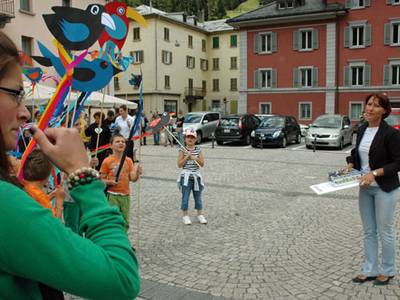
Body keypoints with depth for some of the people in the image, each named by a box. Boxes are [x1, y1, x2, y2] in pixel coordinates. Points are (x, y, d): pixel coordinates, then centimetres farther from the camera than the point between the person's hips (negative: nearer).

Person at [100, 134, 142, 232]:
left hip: (126, 195, 4)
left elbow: (133, 178, 1)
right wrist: (110, 182, -20)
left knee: (125, 223, 10)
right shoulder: (107, 161, -5)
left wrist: (137, 173, -20)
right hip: (112, 195, -4)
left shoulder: (128, 160, 5)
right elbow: (102, 180, -2)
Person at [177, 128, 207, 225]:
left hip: (196, 176, 2)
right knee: (185, 197, 1)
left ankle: (200, 215, 22)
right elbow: (179, 165, -8)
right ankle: (185, 216, 14)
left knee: (198, 197, 11)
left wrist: (194, 158, -16)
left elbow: (202, 164, -2)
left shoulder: (198, 150, 3)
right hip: (186, 177, -2)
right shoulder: (182, 150, -3)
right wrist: (187, 157, -17)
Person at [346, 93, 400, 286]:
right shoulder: (362, 129, 5)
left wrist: (375, 173, -23)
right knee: (368, 232, 13)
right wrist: (351, 165, -1)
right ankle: (369, 270, 24)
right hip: (365, 187, 6)